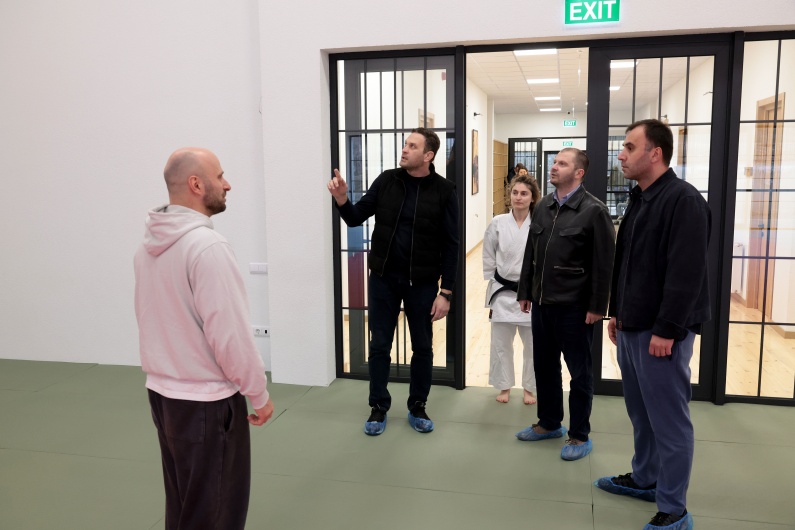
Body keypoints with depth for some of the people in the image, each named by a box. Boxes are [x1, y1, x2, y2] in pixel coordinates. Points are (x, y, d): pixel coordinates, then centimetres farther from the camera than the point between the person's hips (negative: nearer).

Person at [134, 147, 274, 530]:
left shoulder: (148, 245, 4)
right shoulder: (207, 245, -22)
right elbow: (230, 334, -22)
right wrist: (259, 394, -9)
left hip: (162, 392, 8)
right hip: (206, 401, -8)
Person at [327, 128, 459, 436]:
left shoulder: (443, 191, -8)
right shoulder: (386, 181, -1)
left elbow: (450, 245, -7)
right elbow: (356, 219, 2)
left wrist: (446, 291, -10)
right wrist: (341, 200, -19)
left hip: (422, 283, -1)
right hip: (384, 278, 2)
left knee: (422, 347, 11)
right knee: (379, 345, 8)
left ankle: (417, 407, 29)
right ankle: (379, 407, 24)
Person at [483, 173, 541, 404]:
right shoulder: (498, 223, -5)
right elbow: (488, 258, 3)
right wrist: (494, 285, 2)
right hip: (503, 292, 1)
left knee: (533, 344, 11)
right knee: (501, 343, 11)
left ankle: (530, 388, 31)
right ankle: (504, 386, 31)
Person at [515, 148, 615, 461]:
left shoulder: (594, 210, -10)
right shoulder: (543, 207, 10)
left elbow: (604, 263, -12)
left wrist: (597, 306, -14)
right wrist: (525, 292, 13)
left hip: (574, 306, -6)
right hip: (542, 303, 7)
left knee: (579, 371, 8)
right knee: (544, 365, 16)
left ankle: (580, 435, 21)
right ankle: (549, 423, 34)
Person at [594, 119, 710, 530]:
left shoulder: (683, 200, -16)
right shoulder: (639, 199, 14)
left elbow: (687, 273, -22)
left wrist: (667, 329, -21)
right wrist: (616, 312, 18)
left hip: (661, 331, -9)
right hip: (632, 326, 9)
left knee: (669, 420, 1)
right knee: (641, 413, 20)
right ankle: (644, 479, 36)